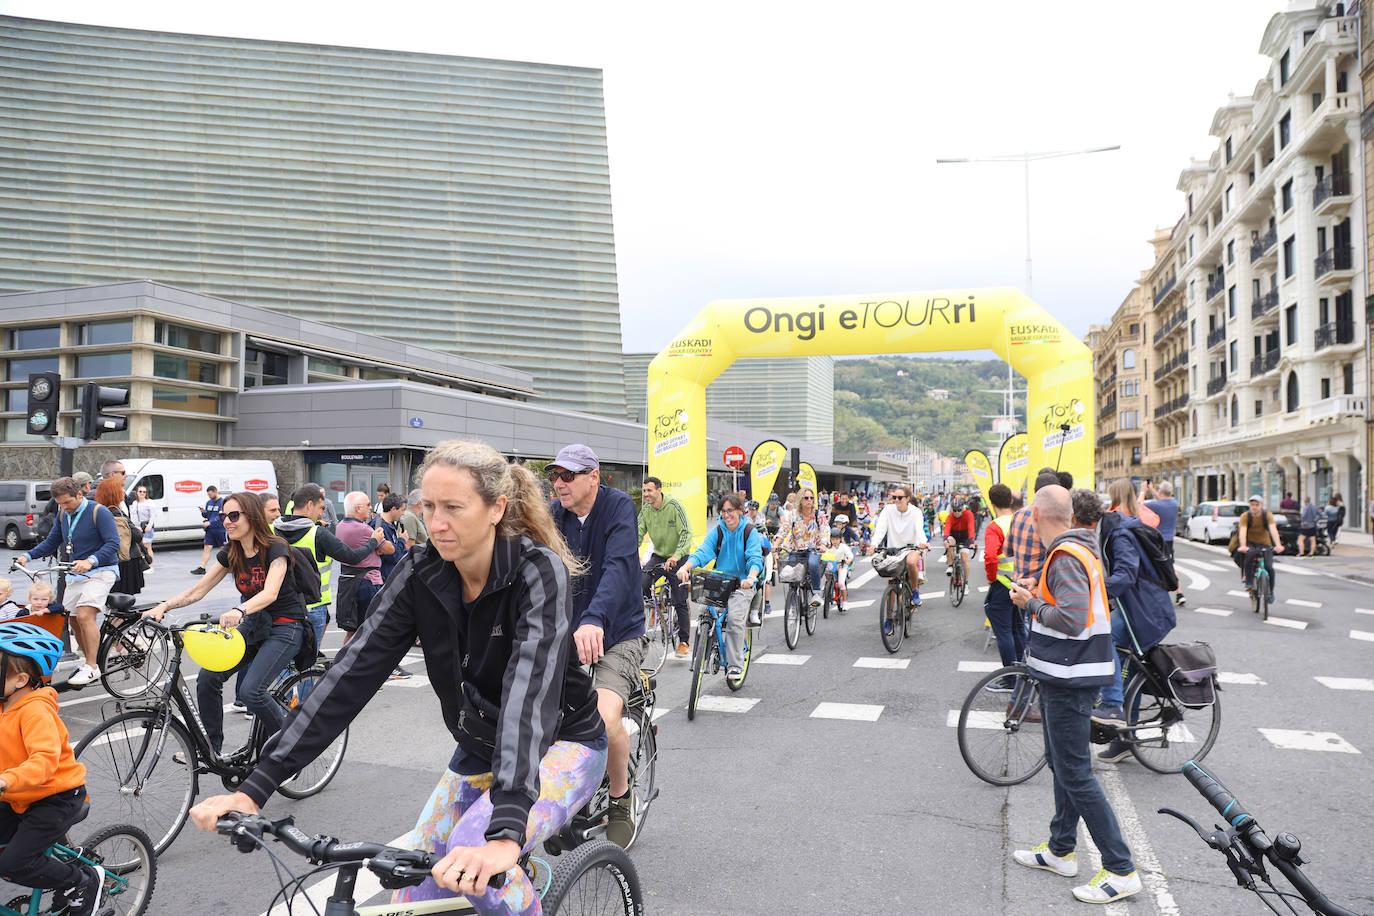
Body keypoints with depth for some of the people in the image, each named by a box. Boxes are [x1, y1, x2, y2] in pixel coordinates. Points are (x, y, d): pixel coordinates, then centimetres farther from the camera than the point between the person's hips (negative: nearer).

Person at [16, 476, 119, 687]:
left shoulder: (98, 512, -13)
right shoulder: (63, 515, 9)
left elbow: (113, 543, -20)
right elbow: (51, 542, 17)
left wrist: (90, 561, -34)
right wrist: (28, 555, 0)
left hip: (99, 571, -8)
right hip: (75, 574, 8)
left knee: (85, 616, -20)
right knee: (73, 619, 7)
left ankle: (92, 667, -15)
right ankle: (89, 662, 22)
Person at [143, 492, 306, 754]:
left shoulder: (275, 549, -16)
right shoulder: (230, 553, 4)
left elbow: (270, 593, -32)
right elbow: (198, 590, 3)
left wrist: (239, 611, -50)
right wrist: (163, 606, -14)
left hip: (285, 627, -7)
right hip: (253, 625, 7)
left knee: (251, 690, -23)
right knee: (208, 678, -11)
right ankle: (211, 748, 7)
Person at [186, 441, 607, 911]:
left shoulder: (539, 572, -27)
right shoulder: (421, 572, -12)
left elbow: (531, 689, -40)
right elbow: (355, 670, -17)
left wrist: (505, 834, -53)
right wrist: (256, 787, -25)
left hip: (562, 745, -5)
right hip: (479, 750, 5)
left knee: (473, 853, -29)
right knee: (414, 895, 1)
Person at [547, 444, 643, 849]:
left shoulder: (619, 508, -14)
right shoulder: (554, 513, 1)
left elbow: (618, 567, -30)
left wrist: (595, 620, -47)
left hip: (617, 635, -5)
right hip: (566, 633, 5)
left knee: (605, 716, -27)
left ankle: (621, 801, 2)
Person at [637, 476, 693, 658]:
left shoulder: (674, 506, -18)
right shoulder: (645, 510, -2)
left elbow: (686, 532, -25)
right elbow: (638, 534, -3)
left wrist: (676, 555, -38)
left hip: (678, 558, -4)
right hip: (658, 555, 5)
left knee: (680, 601, -1)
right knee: (640, 585, -20)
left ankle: (684, 642, 11)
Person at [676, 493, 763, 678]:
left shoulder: (749, 532, -3)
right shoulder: (716, 531, 4)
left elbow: (755, 558, -16)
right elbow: (702, 552, -9)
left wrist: (751, 577, -37)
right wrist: (685, 568, -28)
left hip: (742, 585, -3)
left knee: (734, 618, -23)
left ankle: (735, 665, -12)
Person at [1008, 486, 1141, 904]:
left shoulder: (1065, 557, -21)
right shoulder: (1083, 549, 10)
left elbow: (1071, 619, -29)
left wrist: (1031, 604, -15)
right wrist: (1040, 596, 10)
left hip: (1068, 679, -11)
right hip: (1067, 675, 11)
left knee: (1075, 774, -4)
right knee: (1061, 763, 19)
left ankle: (1121, 870, 4)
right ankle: (1060, 850, 32)